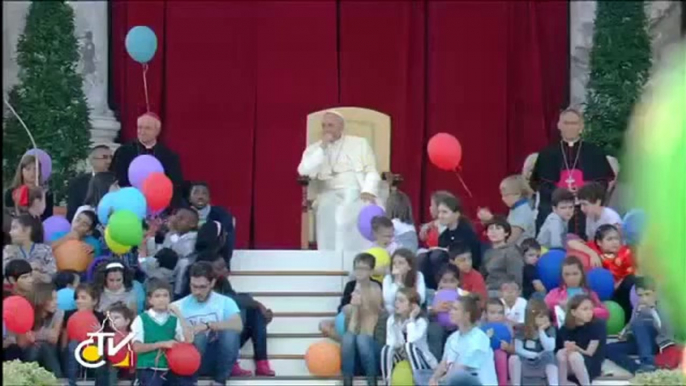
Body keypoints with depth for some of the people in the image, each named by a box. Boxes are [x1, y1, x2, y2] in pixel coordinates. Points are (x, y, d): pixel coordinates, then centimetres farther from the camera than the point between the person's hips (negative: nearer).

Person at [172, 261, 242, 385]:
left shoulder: (225, 302, -2)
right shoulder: (179, 306, -1)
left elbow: (238, 326, -20)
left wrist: (207, 325, -26)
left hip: (219, 357, 1)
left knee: (230, 332, -29)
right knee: (199, 336, -32)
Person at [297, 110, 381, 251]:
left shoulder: (360, 143, 14)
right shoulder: (313, 149, 15)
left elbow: (371, 171, 7)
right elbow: (304, 172, -3)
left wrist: (368, 190, -14)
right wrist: (322, 147, -4)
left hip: (357, 196, 0)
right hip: (330, 200, 0)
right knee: (332, 244, -21)